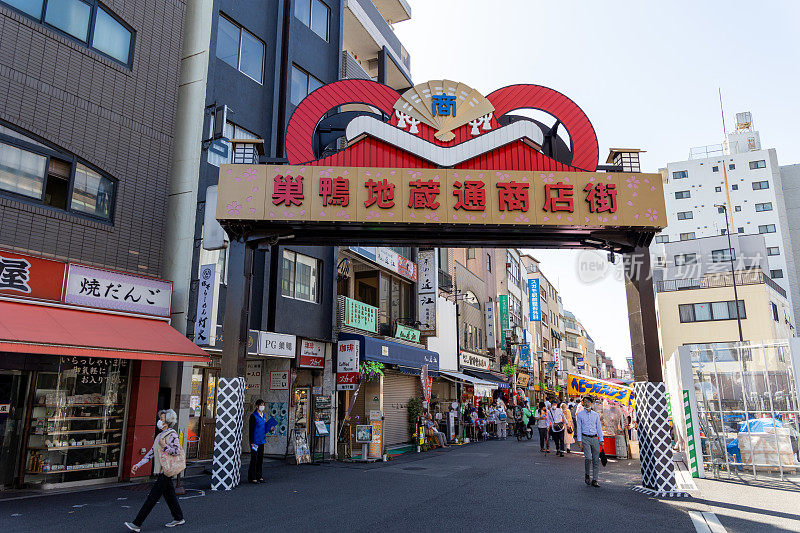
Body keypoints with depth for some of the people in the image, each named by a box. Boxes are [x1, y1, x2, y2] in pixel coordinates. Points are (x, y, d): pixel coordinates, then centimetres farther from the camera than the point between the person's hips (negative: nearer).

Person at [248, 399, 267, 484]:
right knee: (254, 459, -2)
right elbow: (251, 429, -12)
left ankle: (259, 477, 18)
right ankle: (252, 478, 5)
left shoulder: (264, 416, 13)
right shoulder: (253, 416, -10)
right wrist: (252, 442, -16)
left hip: (262, 441, 7)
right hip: (255, 441, -7)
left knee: (260, 458, 11)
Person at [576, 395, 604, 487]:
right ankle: (587, 475, 6)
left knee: (596, 460, 1)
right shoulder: (580, 415, 4)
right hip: (585, 438, -3)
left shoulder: (595, 415, 12)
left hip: (595, 438, 3)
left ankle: (594, 480, 8)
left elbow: (599, 428, 12)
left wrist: (601, 440, 5)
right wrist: (579, 440, -5)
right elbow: (578, 428, 2)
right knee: (588, 458, -18)